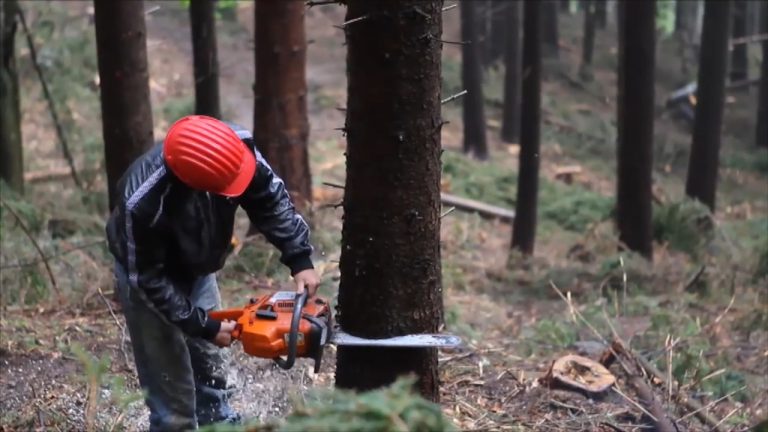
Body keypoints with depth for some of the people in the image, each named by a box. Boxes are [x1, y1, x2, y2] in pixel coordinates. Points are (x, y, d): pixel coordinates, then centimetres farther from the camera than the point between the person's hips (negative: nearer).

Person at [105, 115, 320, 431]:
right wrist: (202, 327, -25)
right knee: (173, 397, -1)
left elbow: (270, 199, -14)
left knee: (214, 376, 19)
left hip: (197, 272, 6)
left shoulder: (234, 147, -30)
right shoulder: (145, 203, -42)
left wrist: (300, 259, -23)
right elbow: (148, 278, -28)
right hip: (148, 278, -6)